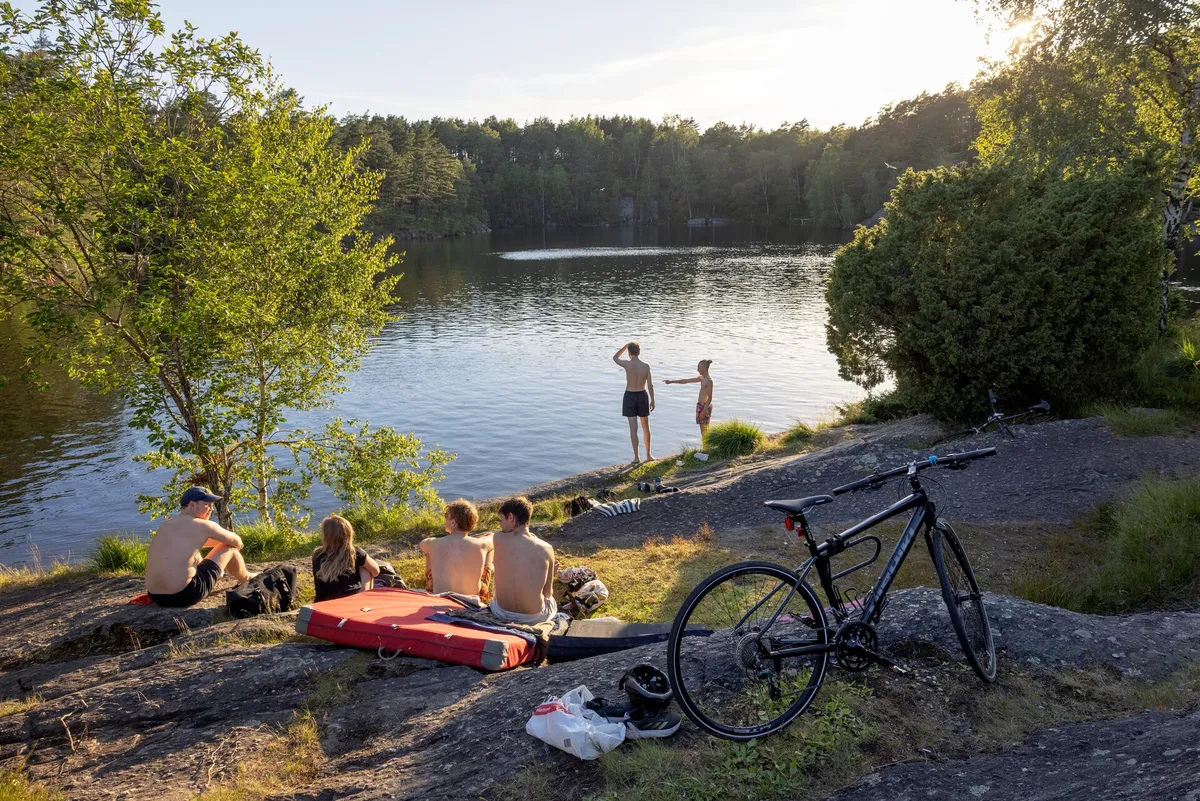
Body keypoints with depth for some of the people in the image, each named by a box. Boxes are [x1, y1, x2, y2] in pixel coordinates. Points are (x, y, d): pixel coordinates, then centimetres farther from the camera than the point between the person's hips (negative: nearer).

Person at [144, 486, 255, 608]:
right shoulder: (202, 525, -7)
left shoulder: (166, 525, 14)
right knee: (229, 548, 9)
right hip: (184, 595, -8)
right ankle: (246, 579, 37)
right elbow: (235, 541, 10)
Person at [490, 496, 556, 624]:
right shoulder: (546, 549, -11)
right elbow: (548, 592, 0)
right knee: (551, 599, 37)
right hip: (534, 617, -1)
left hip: (502, 614, 1)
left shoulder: (499, 539, -12)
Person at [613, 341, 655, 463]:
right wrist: (652, 400, 5)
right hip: (642, 396, 2)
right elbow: (650, 385, -6)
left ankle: (636, 457, 2)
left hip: (630, 396, -2)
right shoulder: (646, 366, -9)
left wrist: (626, 346, 9)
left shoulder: (627, 364, -15)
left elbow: (615, 358, 6)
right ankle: (648, 455, 22)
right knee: (645, 426, 16)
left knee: (633, 428, 1)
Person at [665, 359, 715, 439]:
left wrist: (704, 411, -23)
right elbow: (686, 381, 19)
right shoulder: (701, 378, 13)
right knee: (703, 430, 10)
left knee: (705, 430, -7)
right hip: (700, 405, 9)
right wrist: (672, 381, 19)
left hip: (705, 406, -9)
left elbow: (709, 398, -19)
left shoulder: (709, 380, -14)